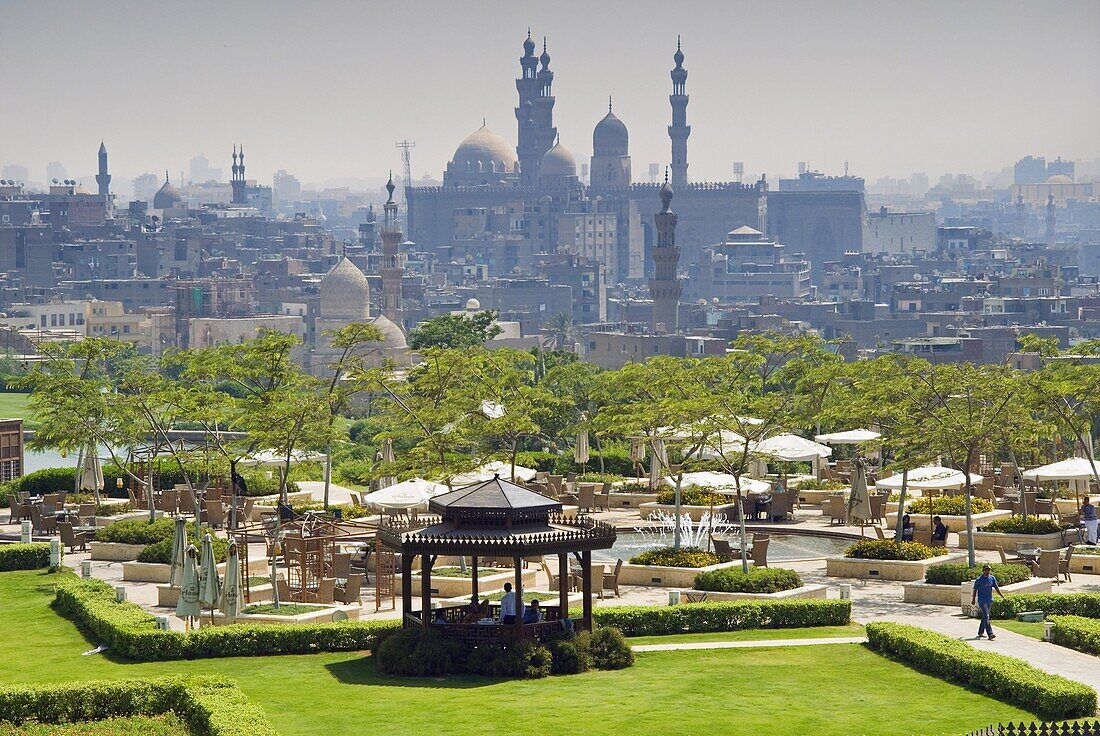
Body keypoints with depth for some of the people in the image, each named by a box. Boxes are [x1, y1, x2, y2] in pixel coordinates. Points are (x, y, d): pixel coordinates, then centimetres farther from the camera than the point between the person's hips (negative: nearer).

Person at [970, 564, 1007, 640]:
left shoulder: (992, 578, 5)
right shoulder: (979, 580, -8)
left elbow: (996, 588, 8)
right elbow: (975, 590, 2)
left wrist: (1002, 596, -3)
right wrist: (973, 600, 8)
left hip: (989, 601, 6)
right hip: (982, 601, -6)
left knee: (985, 616, 14)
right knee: (986, 617, -14)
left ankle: (980, 632, 29)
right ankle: (990, 634, -22)